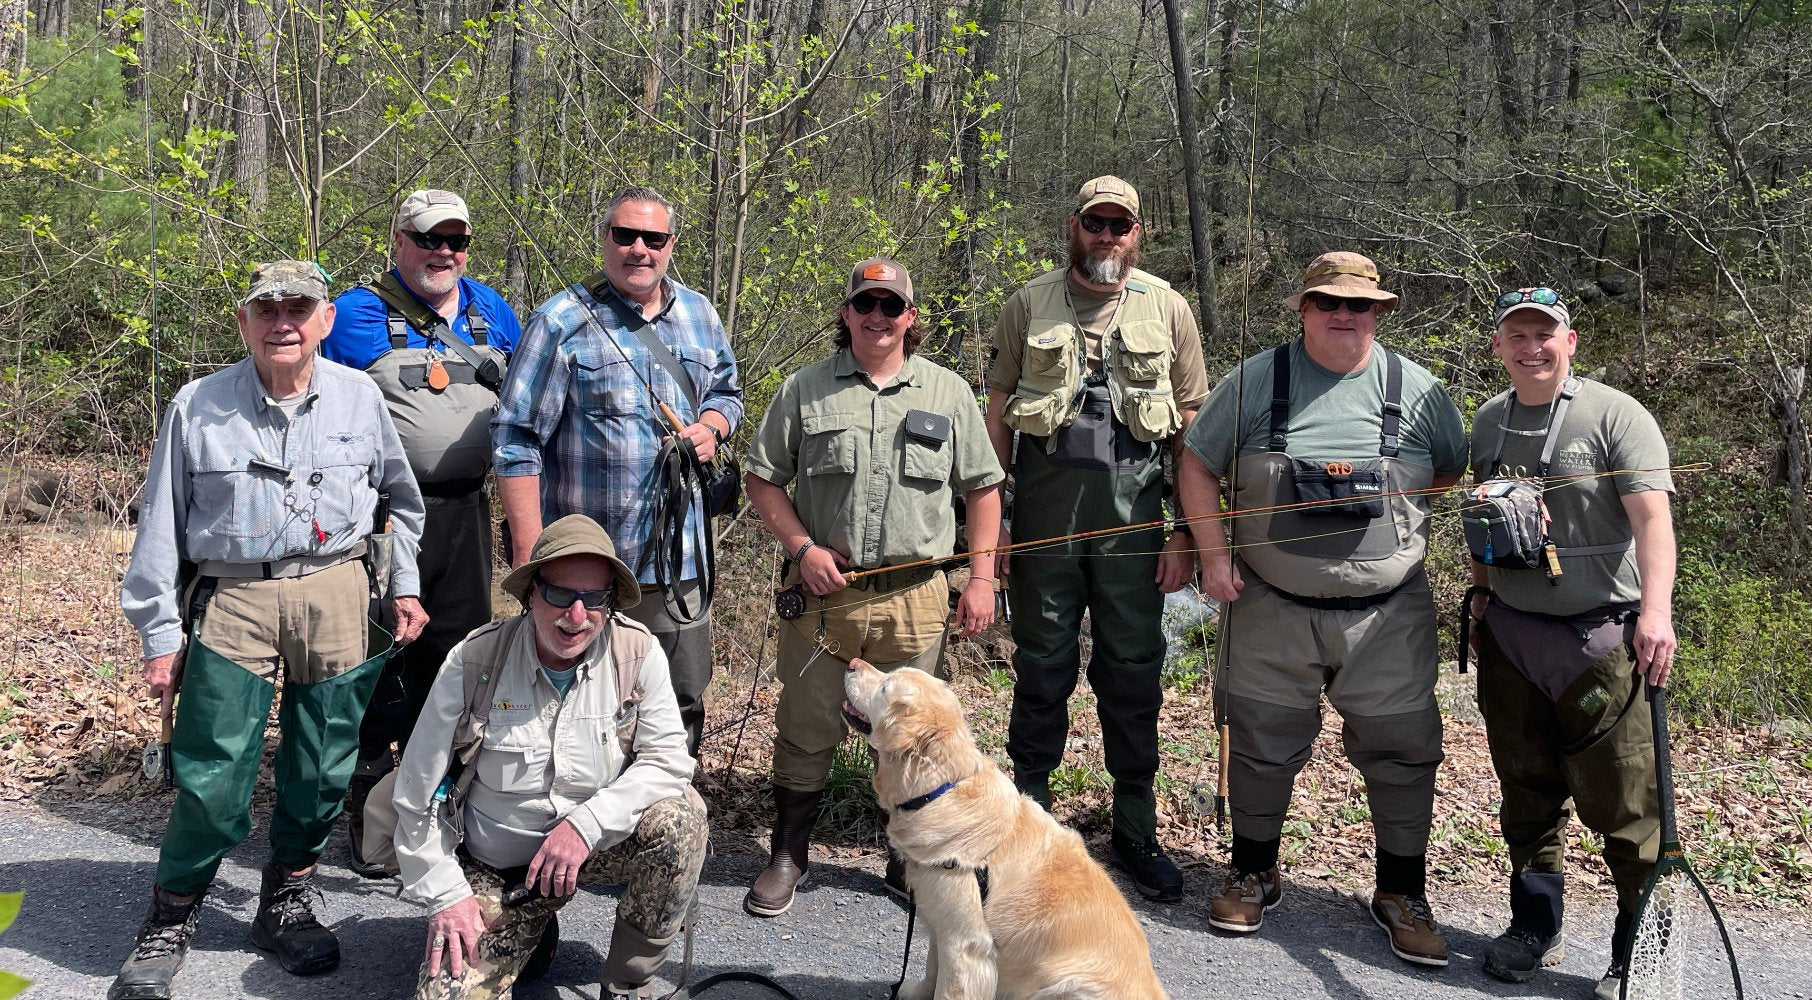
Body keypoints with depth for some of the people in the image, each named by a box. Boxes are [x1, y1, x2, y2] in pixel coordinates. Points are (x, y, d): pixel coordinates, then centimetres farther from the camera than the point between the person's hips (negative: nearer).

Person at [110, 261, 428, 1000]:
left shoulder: (358, 397, 5)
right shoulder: (198, 407, 0)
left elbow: (400, 496, 17)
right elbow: (161, 528, 4)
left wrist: (406, 586, 13)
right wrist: (161, 636, 3)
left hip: (336, 598, 2)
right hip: (232, 600, -2)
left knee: (321, 771, 7)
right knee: (212, 779, -5)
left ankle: (285, 905, 28)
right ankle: (169, 923, 16)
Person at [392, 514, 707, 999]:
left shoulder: (638, 654, -13)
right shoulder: (474, 662, -15)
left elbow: (668, 759, -14)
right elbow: (418, 790, -7)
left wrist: (587, 823, -27)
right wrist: (444, 894, -9)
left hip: (598, 846, 0)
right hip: (493, 869, 0)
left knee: (680, 814, -28)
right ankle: (532, 931, 18)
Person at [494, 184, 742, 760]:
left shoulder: (700, 316, 9)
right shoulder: (563, 322, -7)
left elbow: (726, 392, 25)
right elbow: (517, 440, -9)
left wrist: (711, 426, -1)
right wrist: (530, 555, -15)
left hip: (679, 559, 5)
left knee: (684, 703, 14)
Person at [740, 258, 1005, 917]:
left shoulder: (949, 392, 8)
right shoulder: (805, 390, 5)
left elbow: (982, 489, 10)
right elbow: (762, 479, 7)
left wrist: (982, 578, 2)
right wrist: (804, 548, -6)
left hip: (915, 597, 1)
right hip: (822, 591, 0)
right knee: (806, 731, 6)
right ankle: (787, 856, 24)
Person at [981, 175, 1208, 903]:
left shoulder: (1166, 308, 6)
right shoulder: (1029, 305, 6)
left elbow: (1193, 428, 7)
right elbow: (996, 416, 6)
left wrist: (1187, 534, 1)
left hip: (1134, 510, 0)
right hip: (1044, 504, 0)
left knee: (1134, 670, 7)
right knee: (1041, 665, 8)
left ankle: (1135, 829, 20)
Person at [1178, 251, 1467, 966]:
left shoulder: (1419, 391, 3)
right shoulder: (1253, 383, 0)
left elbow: (1456, 479, 14)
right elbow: (1198, 468, 5)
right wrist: (1214, 556, -3)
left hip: (1389, 615, 1)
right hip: (1272, 611, 0)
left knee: (1401, 752, 5)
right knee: (1263, 745, 11)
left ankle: (1401, 893, 25)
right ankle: (1253, 875, 32)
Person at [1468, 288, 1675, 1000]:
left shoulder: (1615, 416, -8)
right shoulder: (1488, 422, 10)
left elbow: (1652, 516, -19)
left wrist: (1655, 608, -32)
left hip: (1601, 636, -5)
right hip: (1510, 636, 5)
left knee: (1625, 806, -3)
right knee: (1527, 793, 14)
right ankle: (1535, 929, 29)